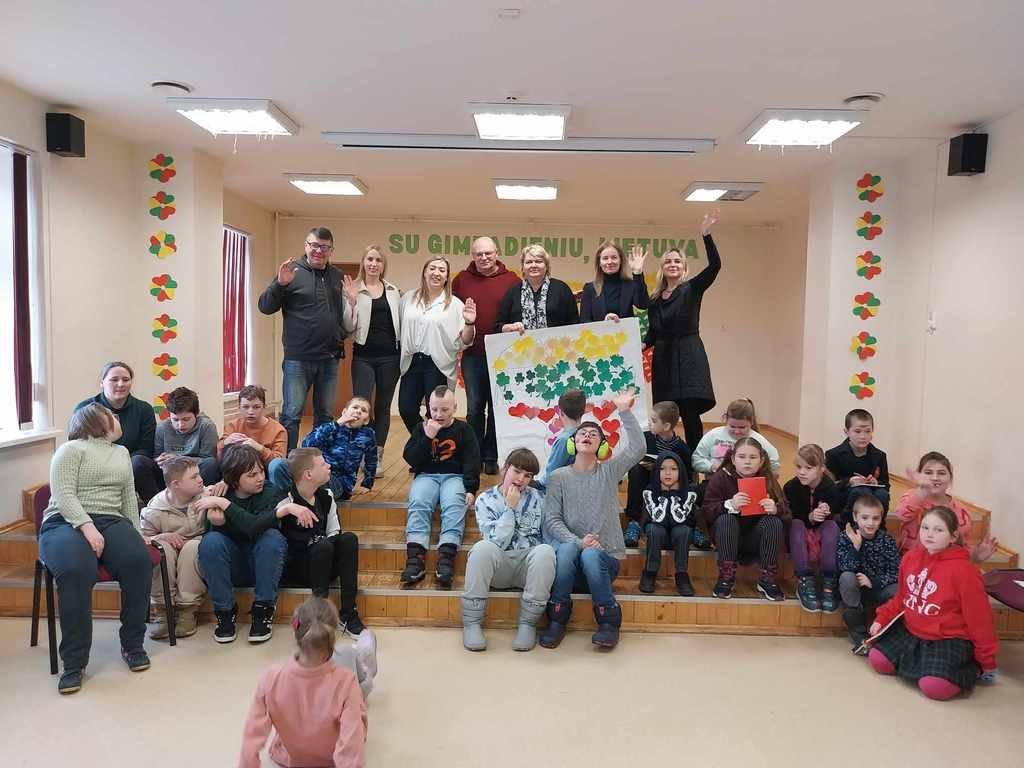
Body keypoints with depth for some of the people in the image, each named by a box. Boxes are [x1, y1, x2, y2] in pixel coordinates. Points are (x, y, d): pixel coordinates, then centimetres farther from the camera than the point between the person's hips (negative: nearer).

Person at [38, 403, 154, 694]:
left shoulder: (122, 452, 24)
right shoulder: (71, 449, 3)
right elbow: (64, 495, -9)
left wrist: (136, 533, 12)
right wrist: (87, 526, -22)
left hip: (111, 521, 5)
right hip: (67, 522, -4)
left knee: (139, 560, -28)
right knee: (76, 570, -36)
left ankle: (132, 645, -12)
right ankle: (74, 662, -25)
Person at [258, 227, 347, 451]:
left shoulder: (338, 276, 11)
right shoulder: (293, 272, -2)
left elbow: (344, 313, 21)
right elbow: (265, 306, -6)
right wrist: (280, 284, -21)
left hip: (330, 358, 5)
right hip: (298, 359, -4)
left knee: (326, 415, 13)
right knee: (292, 414, -1)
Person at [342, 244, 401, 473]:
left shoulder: (393, 291, 10)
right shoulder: (354, 289, 1)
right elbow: (349, 328, -4)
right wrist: (352, 302, -18)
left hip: (389, 356, 3)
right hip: (364, 356, -3)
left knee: (383, 407, 8)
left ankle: (378, 456, 16)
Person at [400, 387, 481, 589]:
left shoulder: (463, 429, 9)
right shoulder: (421, 428, 13)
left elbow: (472, 462, 3)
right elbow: (410, 459, 3)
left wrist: (470, 489, -11)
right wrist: (427, 437, -10)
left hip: (455, 476, -1)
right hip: (426, 475, 1)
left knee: (454, 505, -33)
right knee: (418, 503, -30)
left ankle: (447, 557, -48)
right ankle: (415, 557, -43)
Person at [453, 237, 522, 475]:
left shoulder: (511, 280, 0)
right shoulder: (461, 280, 6)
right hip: (473, 355, 1)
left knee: (497, 408, 7)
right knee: (474, 408, 8)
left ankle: (491, 457, 19)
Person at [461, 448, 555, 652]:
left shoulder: (538, 498, 8)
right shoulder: (485, 500, 3)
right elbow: (496, 542, -9)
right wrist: (510, 508, -10)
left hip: (528, 565, 1)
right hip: (498, 566, -1)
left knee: (545, 551, -31)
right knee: (482, 547, -33)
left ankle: (527, 623, -20)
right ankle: (472, 623, -22)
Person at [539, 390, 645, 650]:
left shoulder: (609, 472, 7)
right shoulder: (559, 477, 7)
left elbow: (637, 448, -10)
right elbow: (551, 519, -2)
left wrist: (625, 412, -17)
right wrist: (578, 542, -17)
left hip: (605, 556, 0)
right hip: (569, 552, 0)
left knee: (590, 556, -34)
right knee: (567, 549, -34)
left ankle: (609, 621, -16)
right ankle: (557, 620, -20)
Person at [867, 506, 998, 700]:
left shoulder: (963, 570, -20)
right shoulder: (911, 557, 0)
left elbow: (979, 617, -11)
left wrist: (987, 660, -4)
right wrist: (881, 619, 5)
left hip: (949, 639, -6)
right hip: (910, 631, 6)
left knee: (934, 687, -24)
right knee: (877, 660, -7)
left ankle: (972, 667, 6)